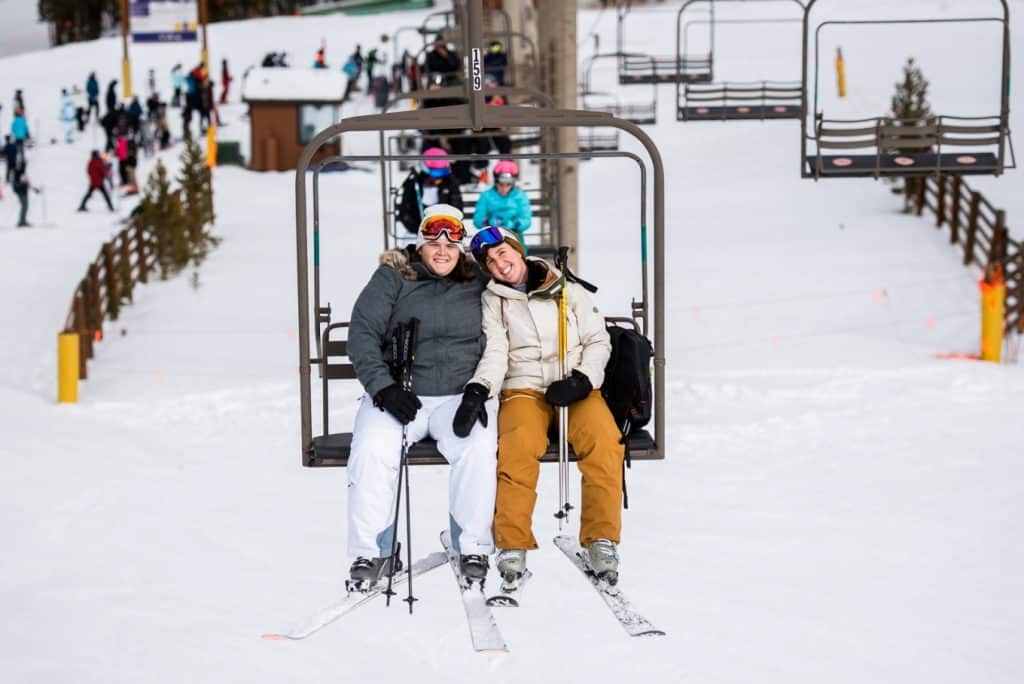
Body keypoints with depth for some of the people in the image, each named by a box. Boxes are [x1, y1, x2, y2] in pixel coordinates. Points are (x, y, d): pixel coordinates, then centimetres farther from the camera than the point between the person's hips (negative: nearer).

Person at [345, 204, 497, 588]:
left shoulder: (478, 285, 11)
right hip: (399, 395, 0)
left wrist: (479, 392, -9)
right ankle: (372, 553, -18)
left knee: (479, 446, -31)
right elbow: (362, 333, -1)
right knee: (372, 448, -30)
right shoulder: (392, 279, 6)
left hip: (462, 395, 1)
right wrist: (383, 387, -14)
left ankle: (473, 549, -16)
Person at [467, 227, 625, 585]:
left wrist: (582, 380, -8)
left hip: (575, 390, 1)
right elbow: (494, 354, 0)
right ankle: (513, 544, -27)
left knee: (604, 441, -31)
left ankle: (601, 539, -23)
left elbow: (598, 341, 11)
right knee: (517, 444, -34)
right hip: (524, 390, -1)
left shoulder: (569, 292, 12)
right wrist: (478, 389, -22)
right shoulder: (492, 302, 11)